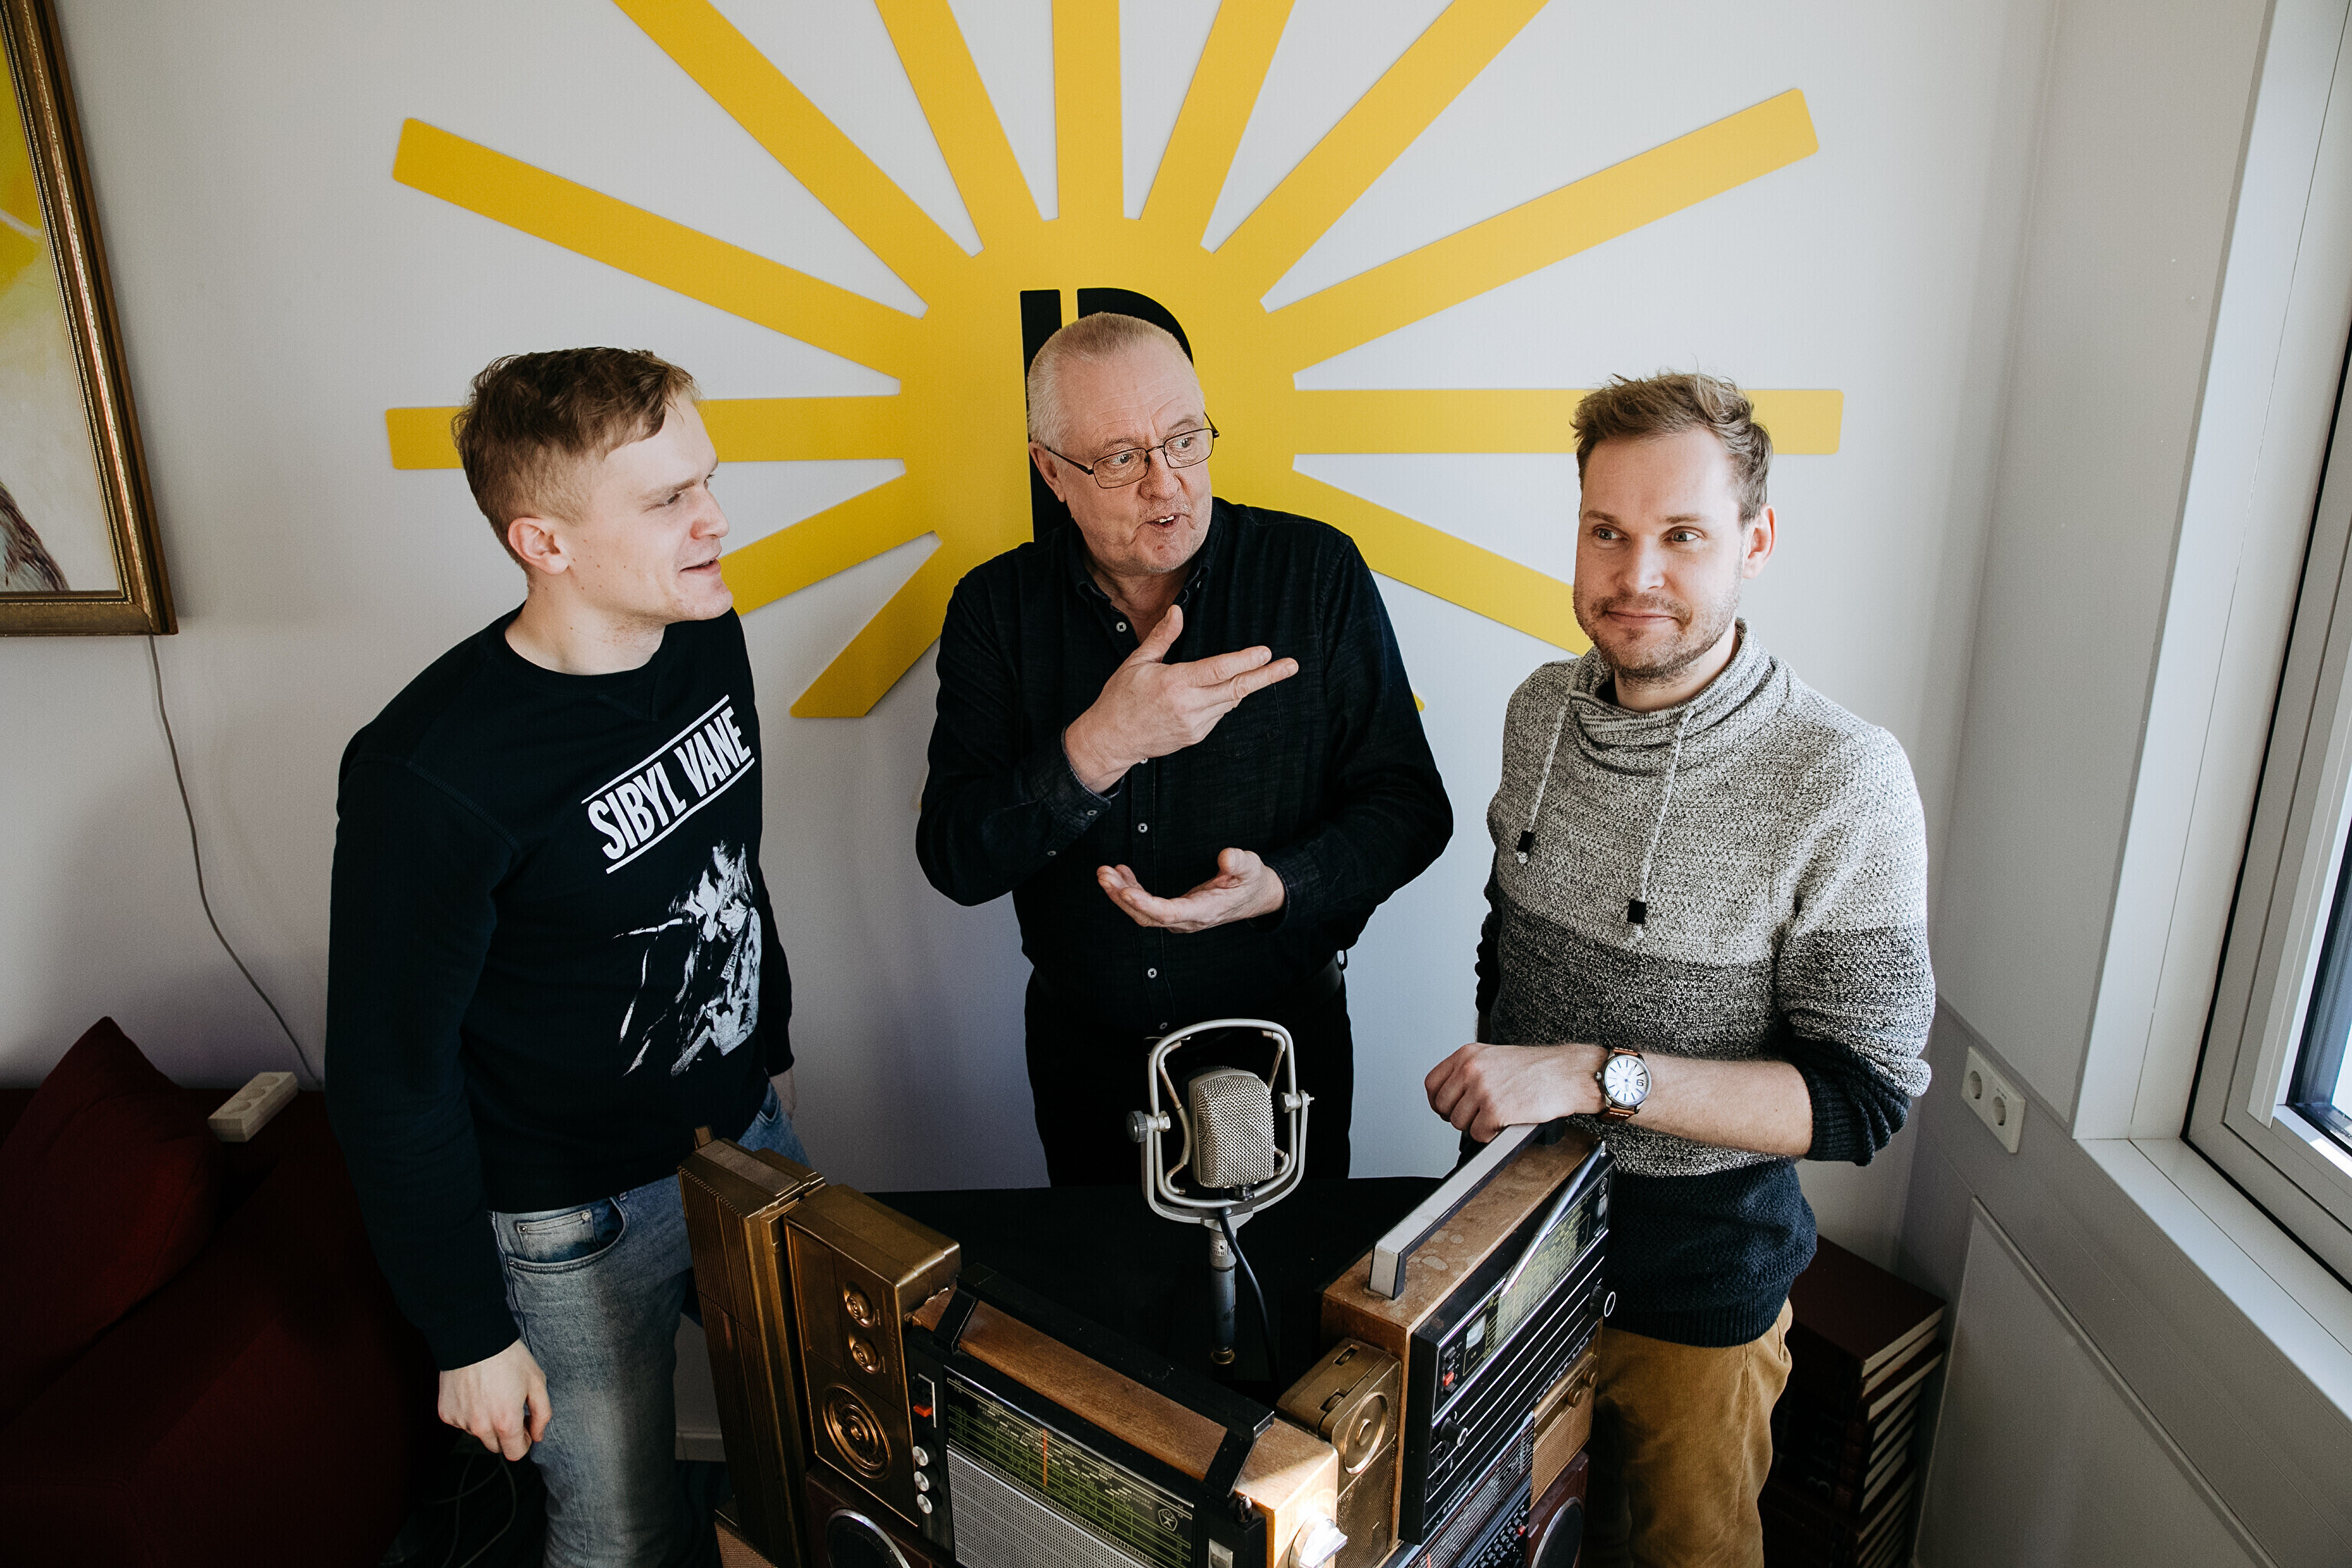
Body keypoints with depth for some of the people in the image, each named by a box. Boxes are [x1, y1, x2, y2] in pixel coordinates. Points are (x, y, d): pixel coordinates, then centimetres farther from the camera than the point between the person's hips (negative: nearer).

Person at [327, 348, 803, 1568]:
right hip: (581, 1218, -6)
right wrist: (468, 1336, -10)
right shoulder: (429, 775, -28)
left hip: (750, 1132, 6)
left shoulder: (707, 641, -7)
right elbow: (391, 1076, -18)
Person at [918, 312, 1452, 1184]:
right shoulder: (996, 606, -9)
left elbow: (1410, 805, -10)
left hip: (1282, 1042, -1)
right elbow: (954, 861, -15)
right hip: (1084, 1054, 2)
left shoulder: (1319, 572, -12)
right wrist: (1097, 749, -31)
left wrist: (1279, 889, -28)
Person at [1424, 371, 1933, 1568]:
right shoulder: (1541, 710, -6)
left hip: (1697, 1265, -4)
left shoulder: (1843, 781, -24)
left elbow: (1863, 1096, -22)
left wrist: (1595, 1074, -31)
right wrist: (1492, 1084, 8)